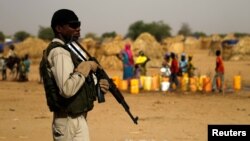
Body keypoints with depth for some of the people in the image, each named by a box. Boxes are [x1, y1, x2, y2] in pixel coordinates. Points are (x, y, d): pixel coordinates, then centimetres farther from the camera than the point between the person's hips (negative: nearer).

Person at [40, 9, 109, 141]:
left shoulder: (68, 50, 14)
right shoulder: (59, 53, -16)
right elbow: (67, 89, -30)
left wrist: (97, 84, 1)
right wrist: (86, 67, -20)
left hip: (72, 120, 10)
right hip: (70, 122, -10)